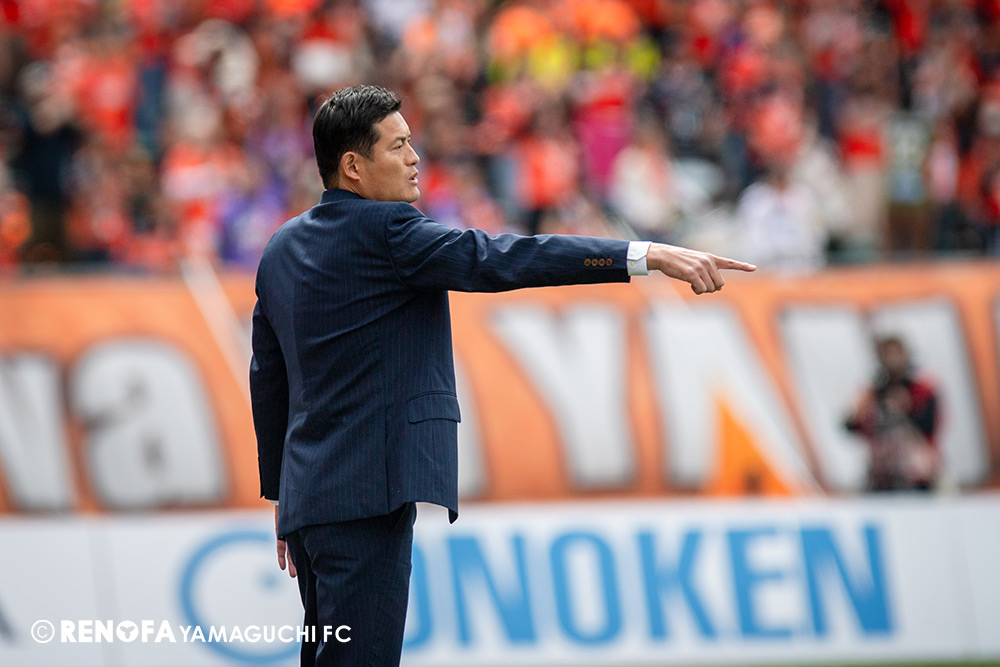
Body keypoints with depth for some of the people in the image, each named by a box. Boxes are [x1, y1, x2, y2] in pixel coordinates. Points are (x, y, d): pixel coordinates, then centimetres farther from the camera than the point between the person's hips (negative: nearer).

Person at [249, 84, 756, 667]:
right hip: (365, 492, -10)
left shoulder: (282, 248, 15)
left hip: (309, 489, 10)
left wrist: (281, 494, 29)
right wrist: (648, 256, -27)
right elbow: (498, 260, -22)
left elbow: (268, 380, 21)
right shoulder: (384, 231, -13)